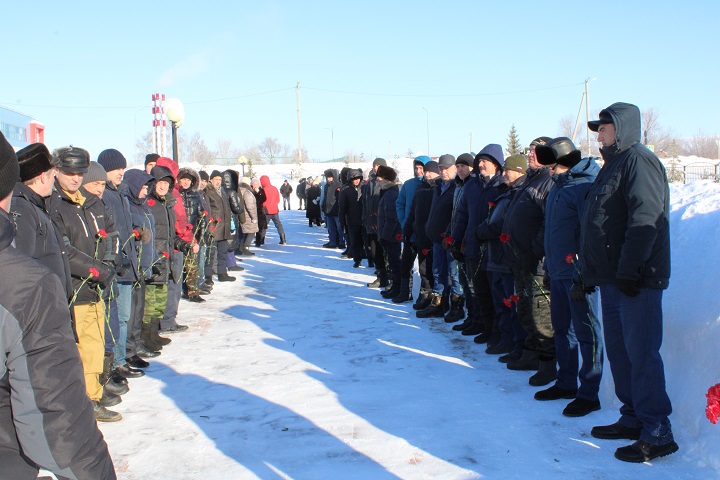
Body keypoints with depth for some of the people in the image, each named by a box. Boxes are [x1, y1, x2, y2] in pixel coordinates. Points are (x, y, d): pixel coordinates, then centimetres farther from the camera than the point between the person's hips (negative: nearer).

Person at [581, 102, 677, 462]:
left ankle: (658, 434, 3)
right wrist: (591, 271, 19)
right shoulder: (613, 164, 21)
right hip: (612, 279, 10)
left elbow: (645, 219, -20)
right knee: (619, 352, 14)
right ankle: (633, 419, 25)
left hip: (636, 280, -10)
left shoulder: (638, 160, -9)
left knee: (641, 354, -6)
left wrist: (629, 270, -24)